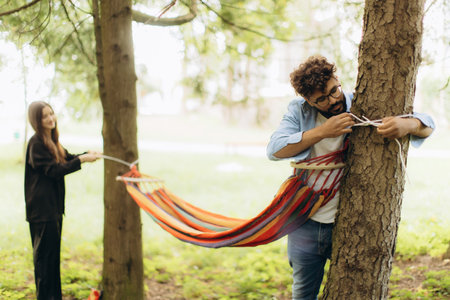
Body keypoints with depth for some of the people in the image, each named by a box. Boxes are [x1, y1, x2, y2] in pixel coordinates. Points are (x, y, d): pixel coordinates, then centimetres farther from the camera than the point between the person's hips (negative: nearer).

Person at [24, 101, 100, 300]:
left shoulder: (51, 141, 12)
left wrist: (87, 154, 2)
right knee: (44, 252, -3)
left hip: (54, 205, 9)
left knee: (53, 251, 15)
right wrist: (81, 160, -20)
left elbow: (67, 158, 20)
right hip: (42, 207, -9)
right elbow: (53, 170, -19)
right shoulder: (36, 143, -16)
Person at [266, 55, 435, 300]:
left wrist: (408, 125, -32)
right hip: (307, 224, 2)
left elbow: (427, 124, -7)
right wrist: (322, 131, -23)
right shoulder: (299, 110, -1)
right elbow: (274, 150, -16)